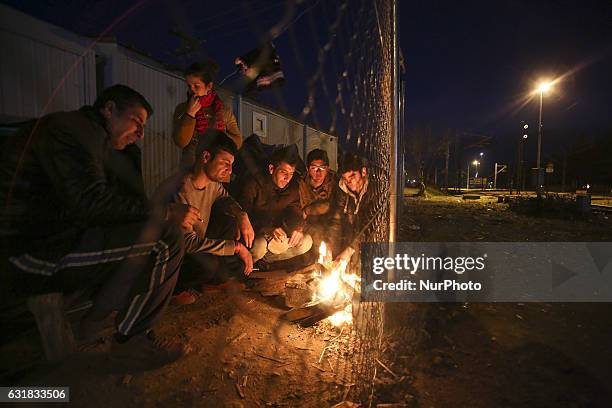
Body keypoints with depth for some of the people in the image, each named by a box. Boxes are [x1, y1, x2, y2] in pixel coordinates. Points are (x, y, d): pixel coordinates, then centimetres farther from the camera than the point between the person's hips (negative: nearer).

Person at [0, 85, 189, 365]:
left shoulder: (96, 140, 21)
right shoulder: (72, 128, -11)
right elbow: (92, 203, -25)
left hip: (58, 241, 11)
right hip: (38, 252, -11)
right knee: (165, 237, -23)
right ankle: (128, 338, -4)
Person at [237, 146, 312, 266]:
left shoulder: (292, 188, -2)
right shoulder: (254, 184, -19)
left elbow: (296, 211, 9)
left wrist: (299, 227, -15)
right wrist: (268, 229, -36)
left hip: (276, 231, 6)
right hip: (254, 233, -5)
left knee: (306, 242, -10)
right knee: (259, 246, -37)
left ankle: (264, 259, -3)